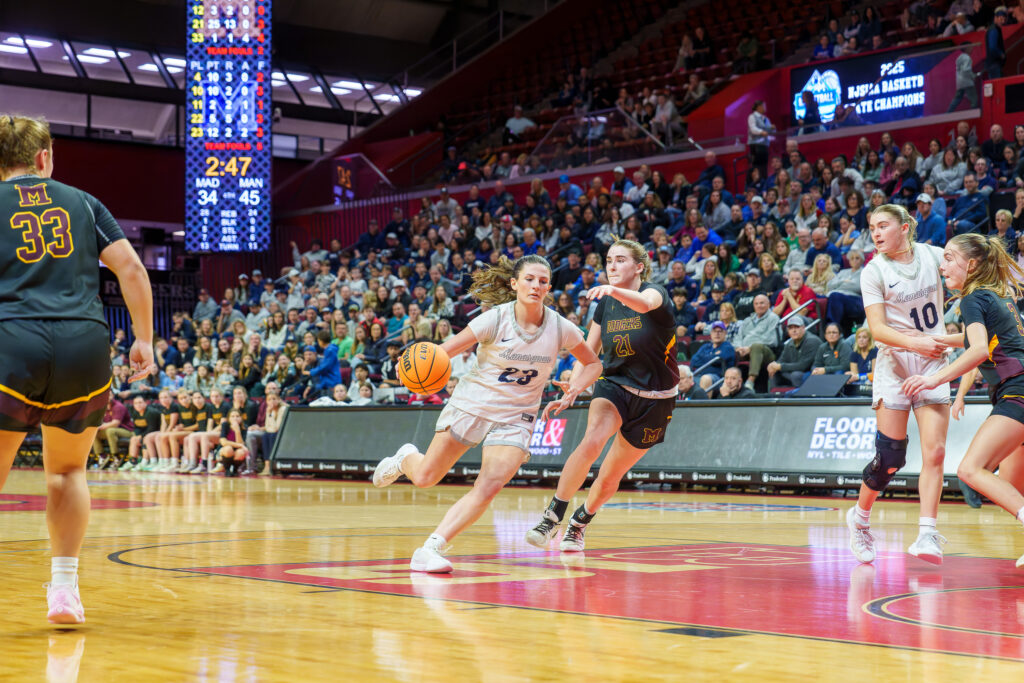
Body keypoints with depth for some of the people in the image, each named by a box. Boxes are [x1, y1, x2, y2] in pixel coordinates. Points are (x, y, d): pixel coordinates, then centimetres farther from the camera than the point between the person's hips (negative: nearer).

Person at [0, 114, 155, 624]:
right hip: (85, 344, 2)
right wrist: (144, 339, 12)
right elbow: (130, 266, 8)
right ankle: (64, 587, 14)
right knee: (67, 469, 20)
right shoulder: (82, 202, 17)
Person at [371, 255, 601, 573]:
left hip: (516, 417, 2)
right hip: (472, 403, -1)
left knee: (488, 489, -19)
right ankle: (407, 458, 40)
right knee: (424, 479, 3)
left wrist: (573, 391, -11)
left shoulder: (560, 328, -8)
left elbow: (593, 363, 7)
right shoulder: (495, 319, -16)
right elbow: (445, 351, -15)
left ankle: (431, 549, -15)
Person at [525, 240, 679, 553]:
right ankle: (552, 516, -24)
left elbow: (645, 304, -41)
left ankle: (580, 522, 33)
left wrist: (613, 290, -60)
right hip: (614, 385, 2)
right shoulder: (606, 303, 0)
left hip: (654, 398, -2)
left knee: (610, 477, 4)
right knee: (591, 442, -30)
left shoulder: (655, 292, -14)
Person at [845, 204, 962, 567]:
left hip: (934, 363, 3)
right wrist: (915, 343, -29)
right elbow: (877, 328, -14)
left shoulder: (931, 255, 1)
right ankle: (860, 517, 19)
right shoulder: (873, 272, -7)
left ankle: (927, 534, -10)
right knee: (890, 457, -5)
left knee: (934, 452, -9)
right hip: (894, 364, -3)